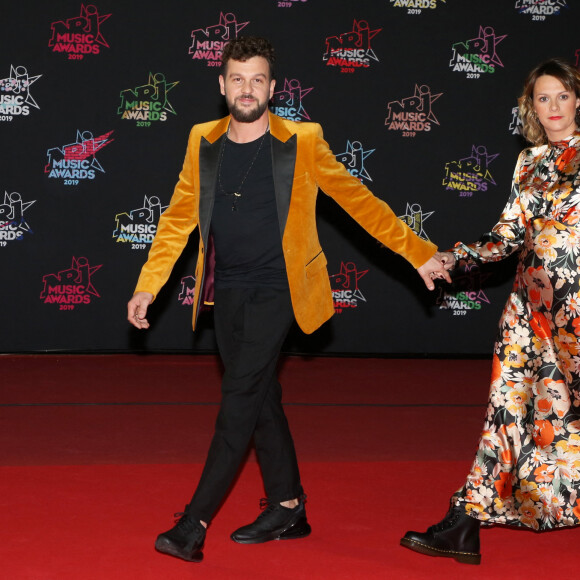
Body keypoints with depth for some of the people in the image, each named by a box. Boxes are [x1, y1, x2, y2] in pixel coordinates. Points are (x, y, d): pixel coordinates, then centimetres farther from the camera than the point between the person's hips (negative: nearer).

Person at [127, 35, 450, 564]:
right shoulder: (203, 143, 5)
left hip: (274, 291, -5)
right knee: (260, 397, 11)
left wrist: (419, 254, -1)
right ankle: (288, 509, 24)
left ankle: (195, 523, -8)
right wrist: (148, 285, 5)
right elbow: (178, 218, 10)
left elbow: (360, 201, -1)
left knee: (239, 399, -12)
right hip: (227, 292, 5)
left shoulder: (302, 143, -6)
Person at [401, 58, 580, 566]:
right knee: (508, 403, 3)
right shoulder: (529, 162, 12)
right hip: (532, 299, 4)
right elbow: (508, 237, 12)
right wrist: (455, 257, 1)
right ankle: (464, 528, 4)